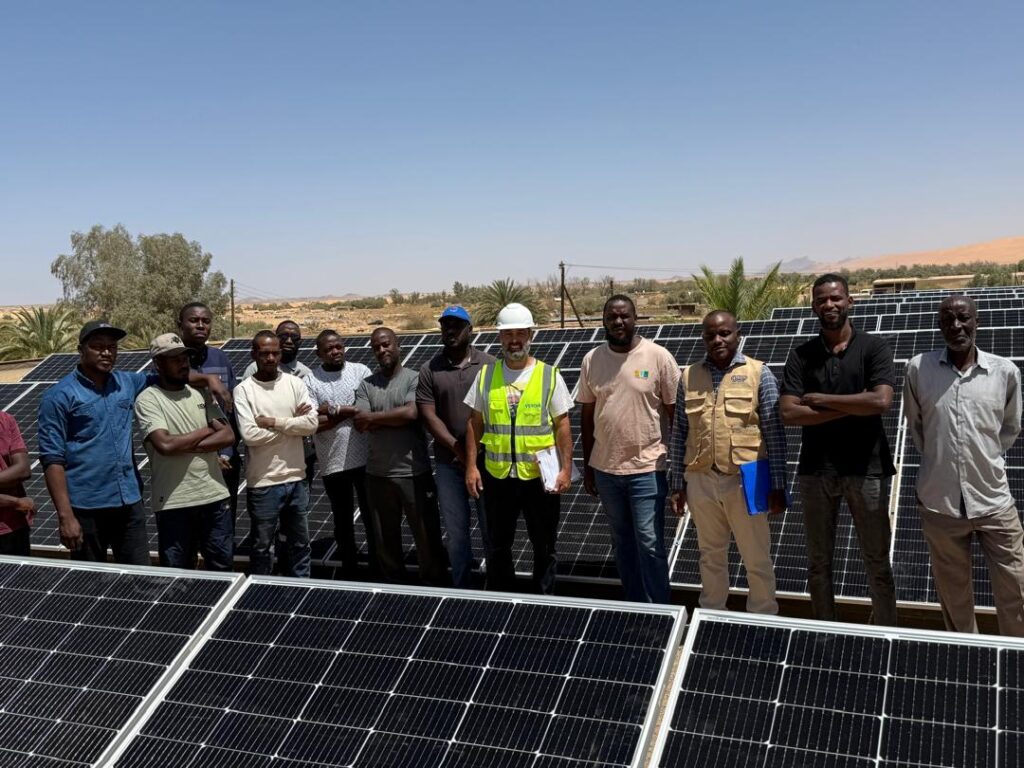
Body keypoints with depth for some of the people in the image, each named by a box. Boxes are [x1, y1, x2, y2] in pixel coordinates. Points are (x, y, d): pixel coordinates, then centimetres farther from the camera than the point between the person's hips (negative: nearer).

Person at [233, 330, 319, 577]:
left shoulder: (295, 383, 3)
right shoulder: (243, 390, -7)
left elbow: (312, 423, -8)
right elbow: (250, 435, -18)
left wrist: (273, 422, -14)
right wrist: (292, 423, -10)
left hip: (296, 479, 4)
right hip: (263, 483, -3)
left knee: (300, 544, 16)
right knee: (261, 547, 10)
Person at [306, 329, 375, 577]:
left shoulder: (360, 371, 0)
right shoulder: (310, 380, -3)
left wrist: (332, 409, -13)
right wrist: (347, 411, -14)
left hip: (365, 459, 0)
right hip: (333, 463, 0)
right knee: (343, 519, 14)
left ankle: (377, 568, 25)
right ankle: (348, 570, 29)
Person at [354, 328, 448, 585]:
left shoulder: (414, 379, -4)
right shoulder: (366, 385, 7)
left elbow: (411, 413, -19)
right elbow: (360, 423, -5)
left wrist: (373, 417, -8)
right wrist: (397, 417, -11)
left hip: (414, 472, -4)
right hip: (377, 474, 4)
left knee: (427, 535, 4)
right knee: (385, 536, 16)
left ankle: (435, 586, 18)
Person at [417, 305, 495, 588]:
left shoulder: (490, 364, 1)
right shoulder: (429, 371, 2)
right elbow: (428, 416, -3)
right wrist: (459, 449, -11)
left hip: (488, 459, -1)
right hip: (449, 462, 1)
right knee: (456, 531, 9)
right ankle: (462, 590, 21)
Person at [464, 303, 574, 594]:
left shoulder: (550, 375, -3)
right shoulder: (486, 374, 3)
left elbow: (562, 426, -2)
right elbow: (474, 423, 6)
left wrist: (566, 469, -7)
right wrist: (471, 466, 1)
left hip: (540, 476, -2)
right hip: (497, 476, 2)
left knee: (545, 546, 11)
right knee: (497, 546, 14)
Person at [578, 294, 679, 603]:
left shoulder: (659, 357, -8)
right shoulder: (591, 360, 3)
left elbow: (675, 413, -4)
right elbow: (587, 415, 9)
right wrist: (587, 465, 11)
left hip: (647, 468, -4)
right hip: (605, 468, 4)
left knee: (649, 544, -2)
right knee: (623, 542, 16)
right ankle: (634, 608, 29)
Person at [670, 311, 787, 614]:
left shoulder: (758, 373, -3)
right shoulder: (689, 376, 5)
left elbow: (774, 433, -3)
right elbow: (680, 433, 8)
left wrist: (777, 485, -6)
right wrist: (678, 482, 6)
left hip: (745, 480, -3)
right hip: (701, 480, 3)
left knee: (757, 559, 7)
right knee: (711, 555, 17)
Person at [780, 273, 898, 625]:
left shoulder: (874, 347, -2)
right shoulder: (801, 355, 3)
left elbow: (881, 400, -17)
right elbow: (788, 412, -8)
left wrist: (821, 400, -10)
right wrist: (850, 408, -12)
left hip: (866, 467, -2)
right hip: (816, 468, 2)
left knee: (877, 562, 7)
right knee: (818, 562, 12)